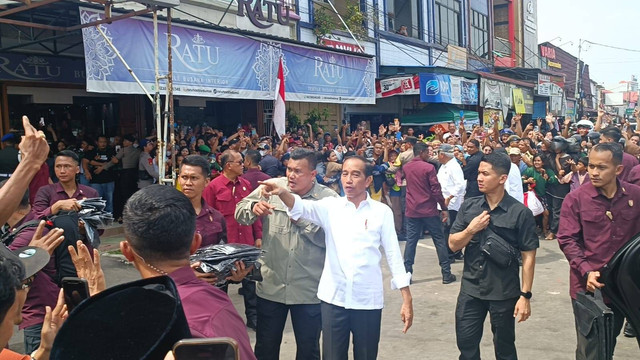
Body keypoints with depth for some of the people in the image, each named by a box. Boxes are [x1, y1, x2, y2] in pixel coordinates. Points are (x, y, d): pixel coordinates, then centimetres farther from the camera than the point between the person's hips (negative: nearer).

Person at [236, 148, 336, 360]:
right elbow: (240, 212, 4)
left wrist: (302, 217, -18)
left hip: (309, 291, -2)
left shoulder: (329, 199, -7)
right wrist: (253, 207, -18)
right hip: (271, 286, 2)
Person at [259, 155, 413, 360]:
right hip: (333, 297, 1)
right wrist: (280, 192, -36)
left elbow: (393, 254, 1)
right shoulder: (330, 206, 3)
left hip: (367, 300, 0)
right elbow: (302, 208, -15)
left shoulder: (382, 211, 1)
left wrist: (407, 300, -2)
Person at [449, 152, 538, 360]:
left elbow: (528, 256, -9)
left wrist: (525, 295, -12)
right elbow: (453, 245, 3)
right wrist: (471, 229, -15)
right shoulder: (469, 206, 1)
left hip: (504, 293, -3)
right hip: (470, 290, 3)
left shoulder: (520, 213, -10)